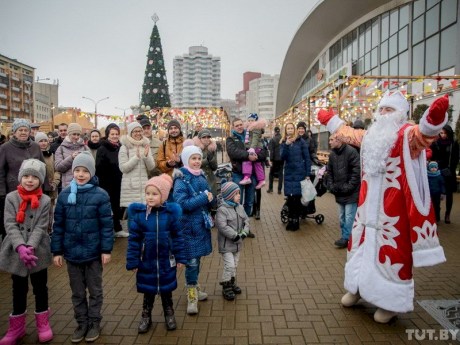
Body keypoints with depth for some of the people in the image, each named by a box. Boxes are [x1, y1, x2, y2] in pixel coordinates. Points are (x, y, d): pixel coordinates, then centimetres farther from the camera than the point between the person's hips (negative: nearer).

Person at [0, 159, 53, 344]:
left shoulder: (45, 201, -6)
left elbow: (40, 227, -10)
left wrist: (29, 247, -24)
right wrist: (20, 247, -24)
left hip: (38, 252, -1)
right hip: (16, 253, 1)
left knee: (40, 288, 12)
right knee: (18, 290, 15)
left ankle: (43, 323, 30)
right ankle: (16, 326, 33)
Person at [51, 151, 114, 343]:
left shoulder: (100, 195, -12)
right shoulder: (64, 194, -2)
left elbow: (106, 225, -9)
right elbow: (58, 225, 2)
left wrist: (106, 250, -11)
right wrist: (57, 251, 1)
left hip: (93, 252, -3)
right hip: (72, 252, 3)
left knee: (95, 291, 14)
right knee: (77, 292, 17)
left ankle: (95, 323, 31)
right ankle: (82, 323, 34)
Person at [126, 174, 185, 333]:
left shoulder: (171, 212, -11)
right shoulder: (138, 212, -11)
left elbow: (177, 236, -4)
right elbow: (134, 239, -6)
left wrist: (180, 257, -2)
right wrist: (132, 261, -6)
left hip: (166, 260, 0)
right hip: (146, 261, 0)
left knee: (166, 289, 17)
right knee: (148, 289, 17)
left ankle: (169, 314, 39)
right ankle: (146, 316, 37)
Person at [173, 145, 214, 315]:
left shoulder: (201, 177, 8)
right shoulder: (181, 180, -13)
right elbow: (181, 203, -23)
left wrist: (210, 198, -4)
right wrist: (204, 198, -21)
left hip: (202, 224, 7)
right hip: (189, 226, -7)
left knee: (197, 258, 17)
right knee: (191, 261, -3)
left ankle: (195, 288, 33)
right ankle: (192, 296, 10)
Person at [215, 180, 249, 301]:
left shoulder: (240, 207, 4)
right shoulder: (222, 209, -20)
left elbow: (246, 221, 7)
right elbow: (222, 227, -26)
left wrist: (244, 233, -10)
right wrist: (235, 235, -24)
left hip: (237, 243, 7)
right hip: (226, 243, -7)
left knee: (235, 265, 18)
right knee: (229, 265, -7)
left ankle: (232, 283, 37)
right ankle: (226, 287, 11)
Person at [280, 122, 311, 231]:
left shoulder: (300, 141, -2)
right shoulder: (283, 143, 7)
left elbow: (307, 158, -2)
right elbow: (282, 157, -7)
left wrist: (308, 174, -6)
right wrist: (286, 145, -20)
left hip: (299, 173, -3)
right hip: (288, 173, 3)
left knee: (297, 197, 0)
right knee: (290, 198, 4)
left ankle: (295, 221, 10)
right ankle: (290, 220, 15)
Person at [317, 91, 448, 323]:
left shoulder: (406, 134, -9)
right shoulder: (370, 135, 13)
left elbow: (422, 133, -32)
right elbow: (346, 133, 31)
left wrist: (433, 119, -53)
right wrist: (330, 120, 43)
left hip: (392, 208, -7)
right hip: (368, 204, 7)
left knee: (392, 251, 0)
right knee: (360, 243, 17)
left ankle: (391, 302, 17)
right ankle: (358, 287, 36)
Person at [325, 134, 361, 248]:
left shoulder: (351, 151, -14)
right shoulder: (332, 154, 9)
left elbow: (357, 171, -17)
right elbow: (329, 171, 17)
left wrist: (349, 186, -17)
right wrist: (330, 185, 4)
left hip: (350, 192, -7)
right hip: (339, 192, 7)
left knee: (349, 217, -3)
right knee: (342, 217, 14)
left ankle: (346, 238, 6)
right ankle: (345, 237, 25)